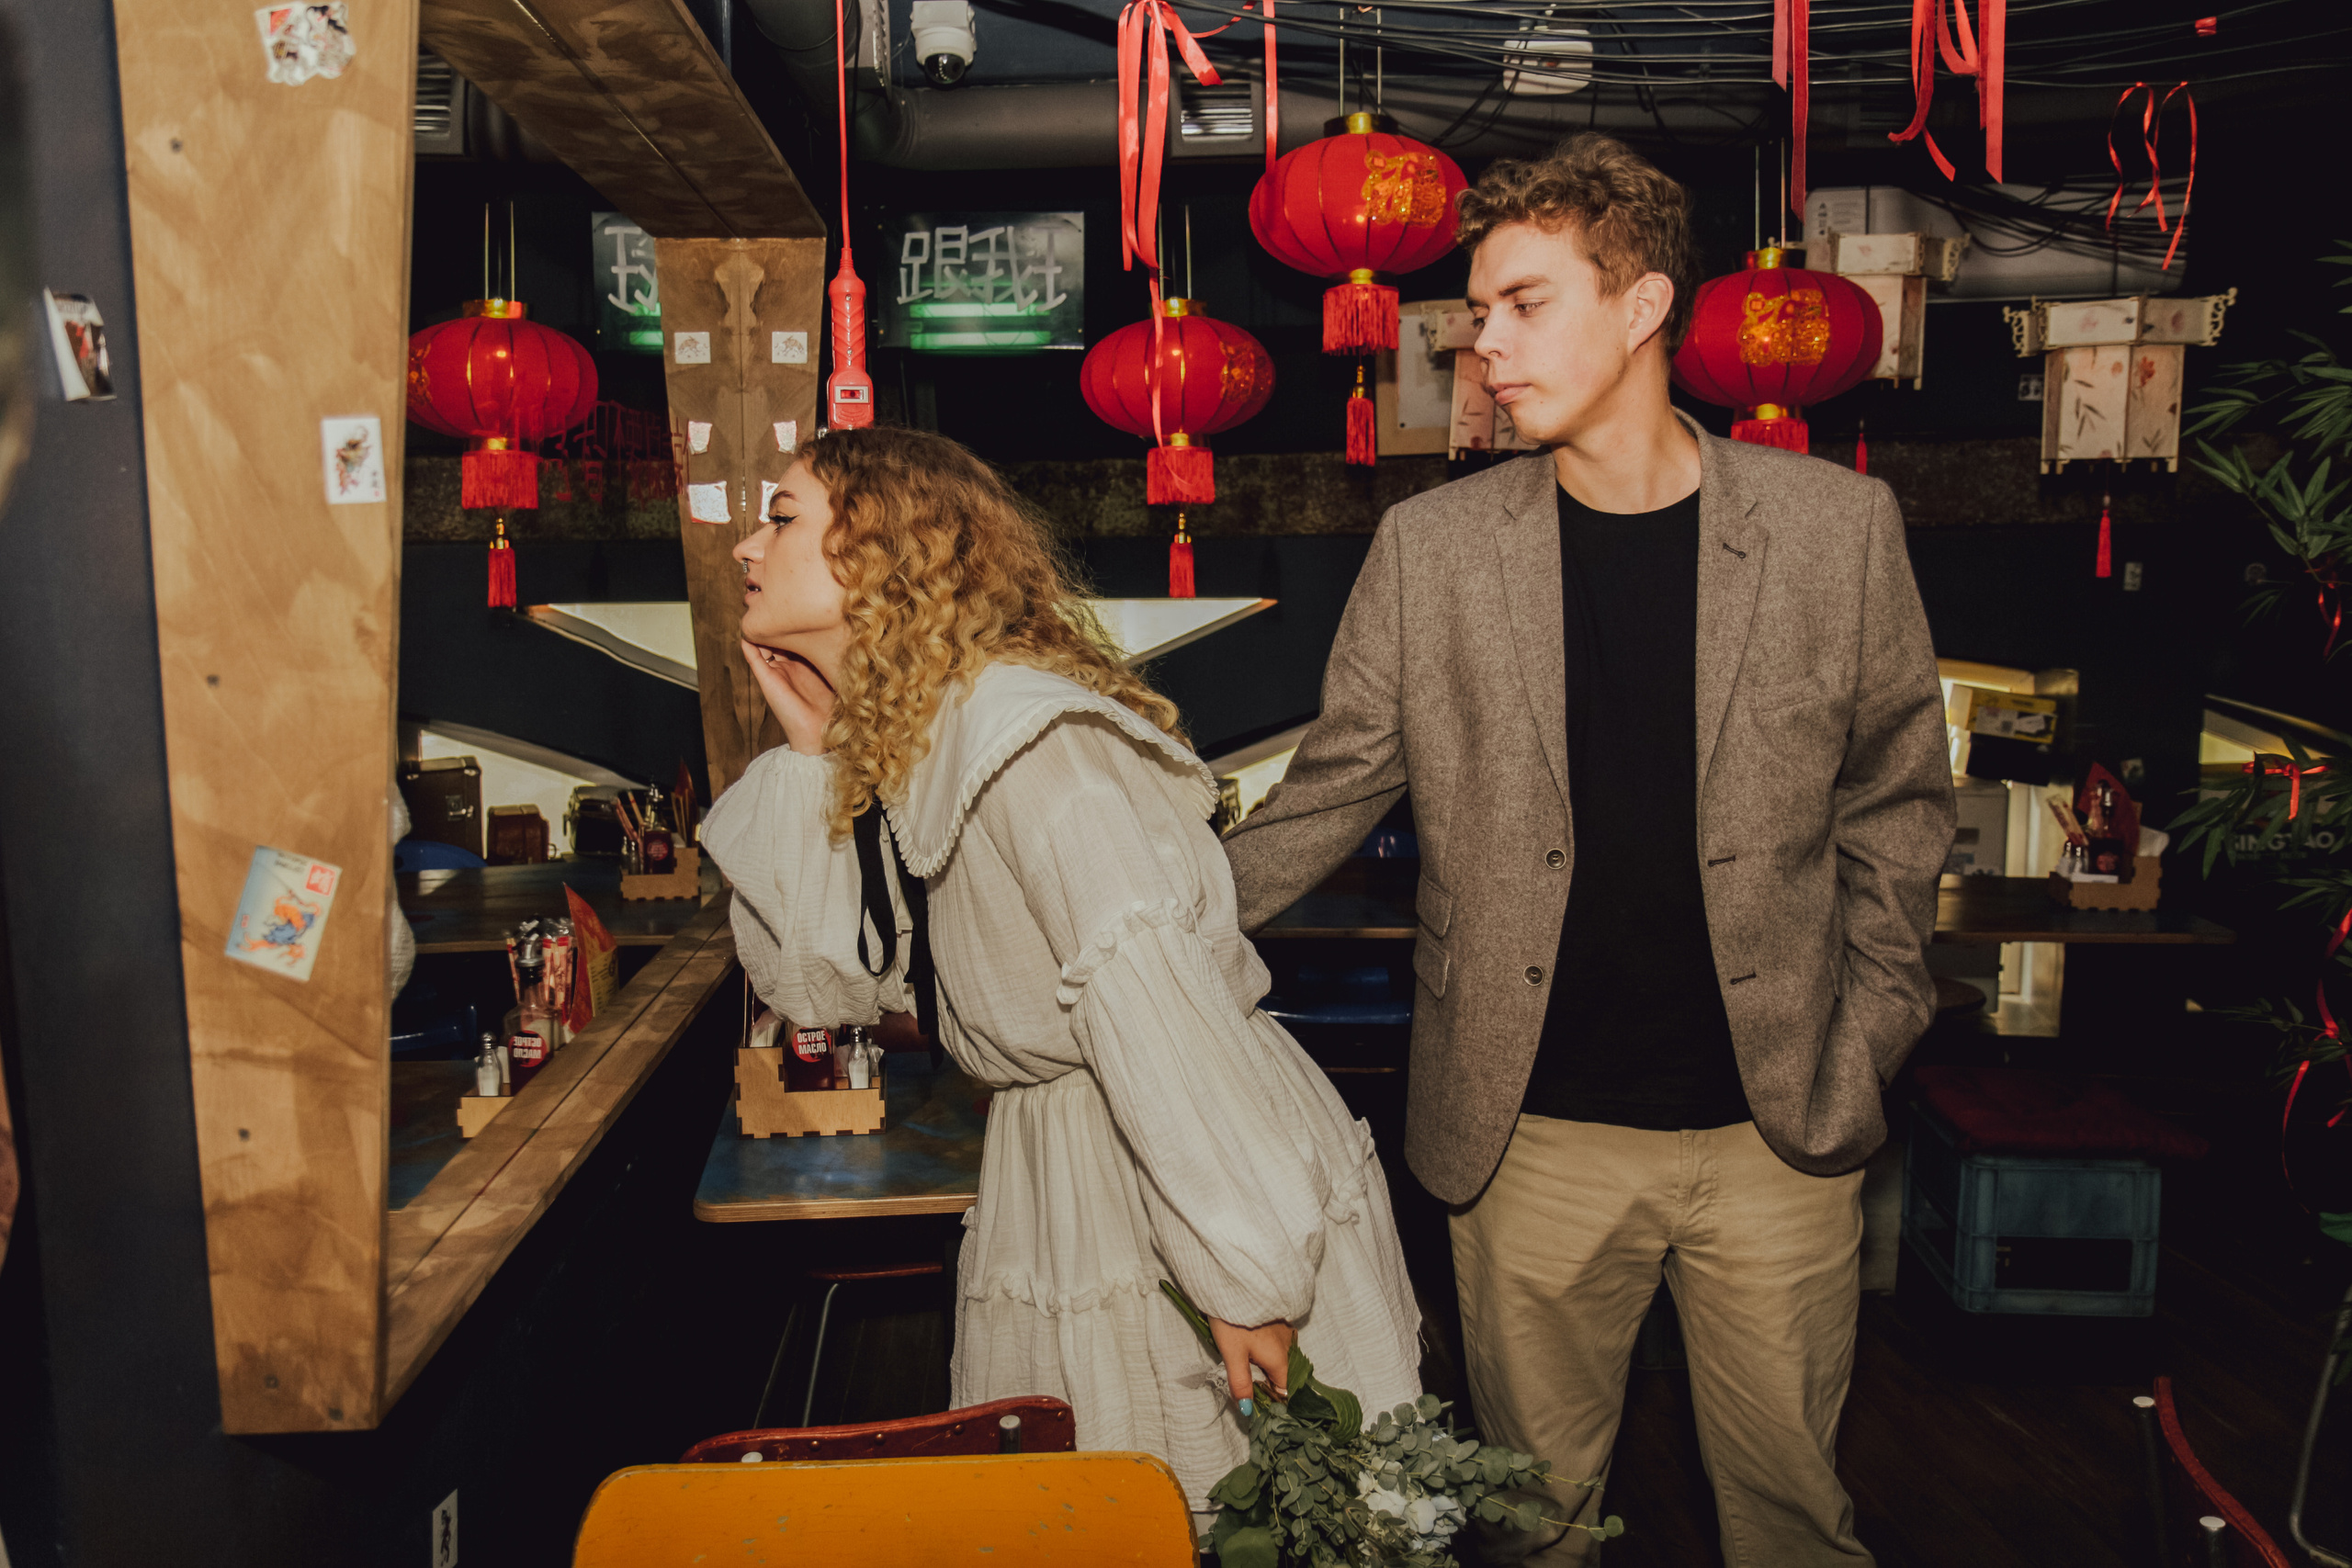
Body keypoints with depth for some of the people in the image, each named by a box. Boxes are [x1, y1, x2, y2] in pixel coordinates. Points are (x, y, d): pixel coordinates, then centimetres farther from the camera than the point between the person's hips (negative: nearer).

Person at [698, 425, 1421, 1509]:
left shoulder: (1022, 734, -21)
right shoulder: (881, 750, 7)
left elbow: (1155, 1005, -26)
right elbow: (818, 984, 8)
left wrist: (1245, 1274, -25)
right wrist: (810, 748, 2)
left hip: (1194, 1184, -8)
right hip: (1057, 1186, 8)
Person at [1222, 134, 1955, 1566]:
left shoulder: (1837, 527, -1)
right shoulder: (1431, 548, -1)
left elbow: (1899, 800, 6)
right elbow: (1329, 795, 3)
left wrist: (1865, 1042, 0)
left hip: (1780, 1132, 0)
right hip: (1532, 1135, 0)